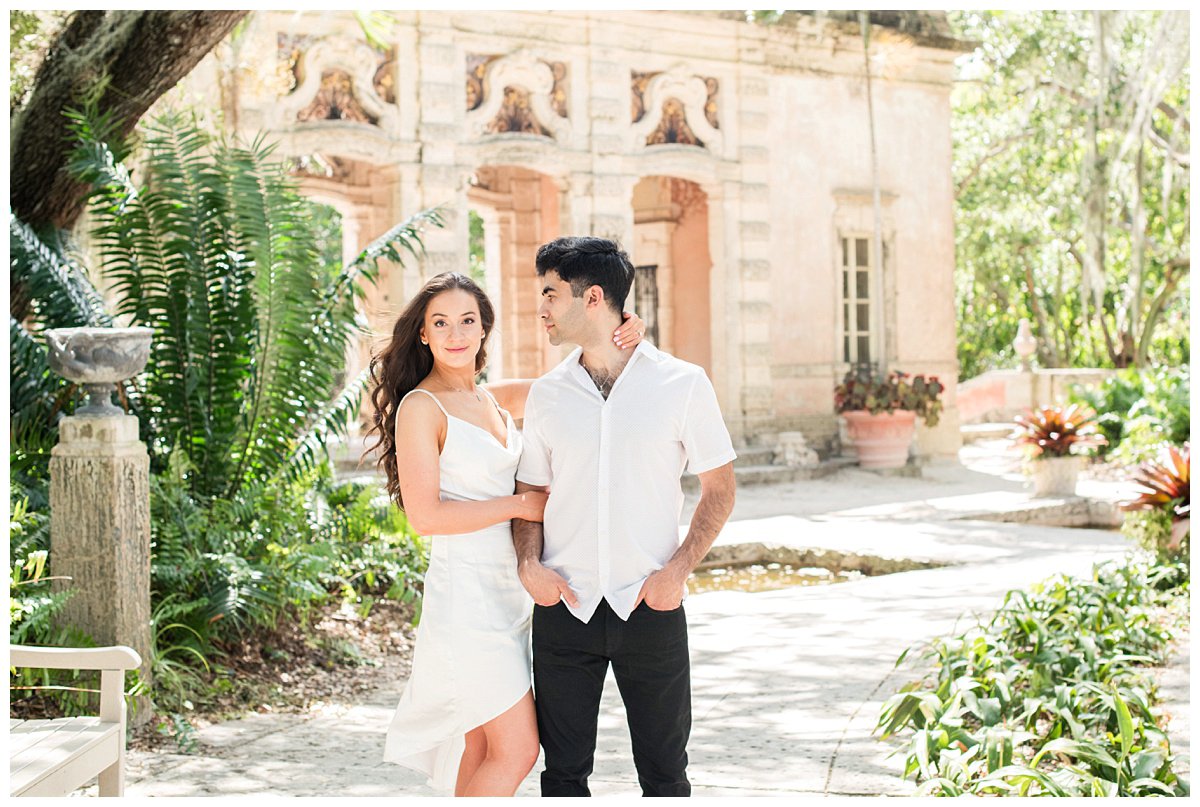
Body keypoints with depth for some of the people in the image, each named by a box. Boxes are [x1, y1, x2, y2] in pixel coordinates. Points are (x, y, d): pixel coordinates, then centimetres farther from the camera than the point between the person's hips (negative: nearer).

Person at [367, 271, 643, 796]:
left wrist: (618, 341, -3)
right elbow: (424, 515, -16)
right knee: (516, 750, -8)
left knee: (482, 746, 11)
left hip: (511, 589, 7)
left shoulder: (495, 400, 11)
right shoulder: (420, 407, -10)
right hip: (466, 589, -7)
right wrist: (521, 505, -12)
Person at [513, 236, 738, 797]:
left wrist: (679, 568, -10)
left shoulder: (683, 384, -2)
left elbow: (718, 488, 2)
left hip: (651, 605, -2)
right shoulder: (546, 394, 7)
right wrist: (528, 562, -5)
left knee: (664, 771, 7)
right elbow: (529, 491, 13)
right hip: (564, 606, 2)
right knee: (564, 770, 8)